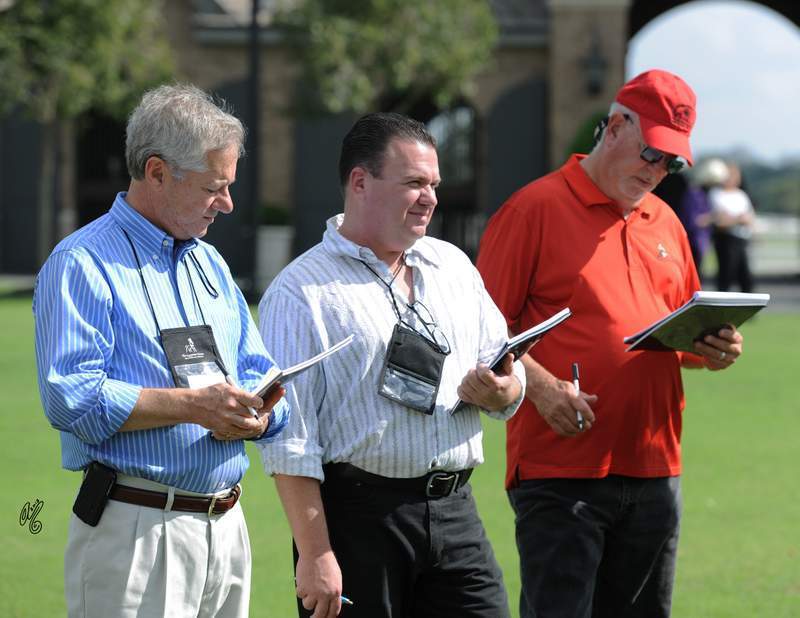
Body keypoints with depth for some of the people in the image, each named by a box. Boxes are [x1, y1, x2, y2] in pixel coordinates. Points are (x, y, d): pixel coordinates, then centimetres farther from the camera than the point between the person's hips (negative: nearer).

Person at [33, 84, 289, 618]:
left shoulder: (211, 265, 19)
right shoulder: (83, 264, -7)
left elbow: (261, 377, 17)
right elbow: (70, 399, -19)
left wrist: (253, 417, -7)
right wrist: (192, 405, -19)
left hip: (227, 527, 7)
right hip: (136, 529, -7)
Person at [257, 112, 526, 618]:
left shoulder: (454, 267, 15)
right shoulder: (300, 292, -5)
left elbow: (509, 376, 20)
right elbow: (290, 441, -10)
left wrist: (501, 393, -5)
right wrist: (315, 554, -16)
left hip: (455, 512, 5)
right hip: (358, 514, -5)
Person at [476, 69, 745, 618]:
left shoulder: (665, 223, 17)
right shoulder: (536, 208, -3)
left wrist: (712, 349, 3)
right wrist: (541, 386, -21)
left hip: (654, 467, 6)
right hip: (559, 466, -6)